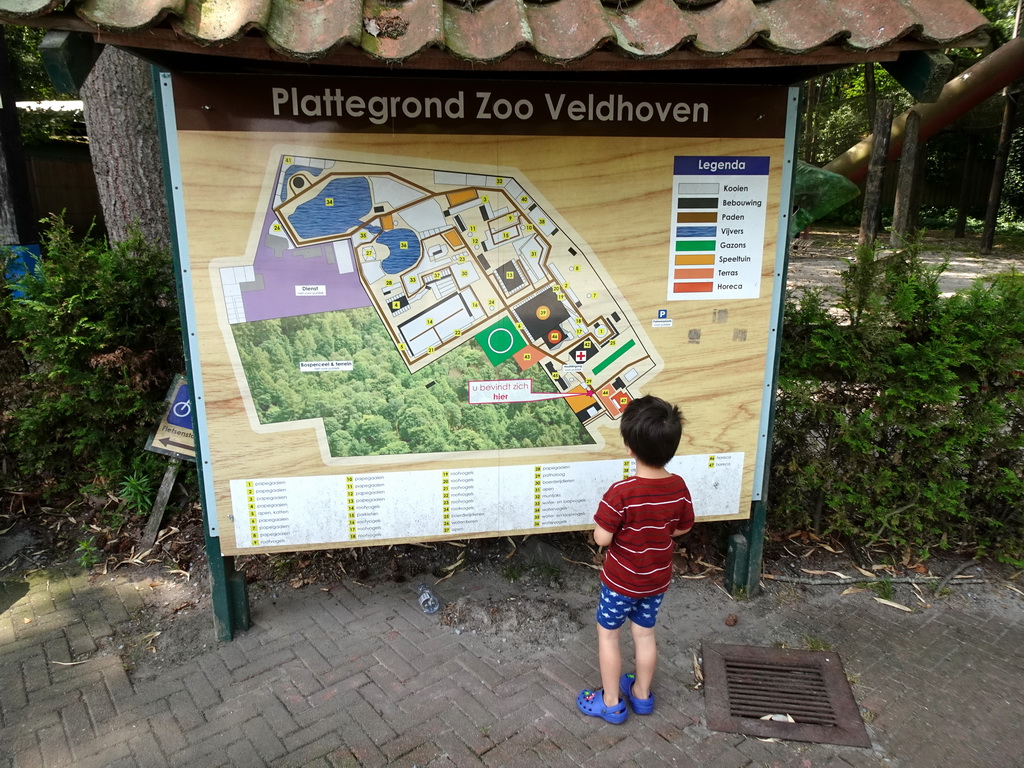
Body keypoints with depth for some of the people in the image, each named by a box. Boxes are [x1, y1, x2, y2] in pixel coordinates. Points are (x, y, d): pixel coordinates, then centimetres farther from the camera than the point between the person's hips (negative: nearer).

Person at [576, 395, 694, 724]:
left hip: (621, 580, -5)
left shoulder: (622, 493, -31)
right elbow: (682, 528, 1)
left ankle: (611, 702, 28)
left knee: (607, 634, 16)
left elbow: (601, 538, -24)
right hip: (658, 578, 5)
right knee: (644, 633, 23)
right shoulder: (679, 487, -14)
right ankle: (642, 694, 41)